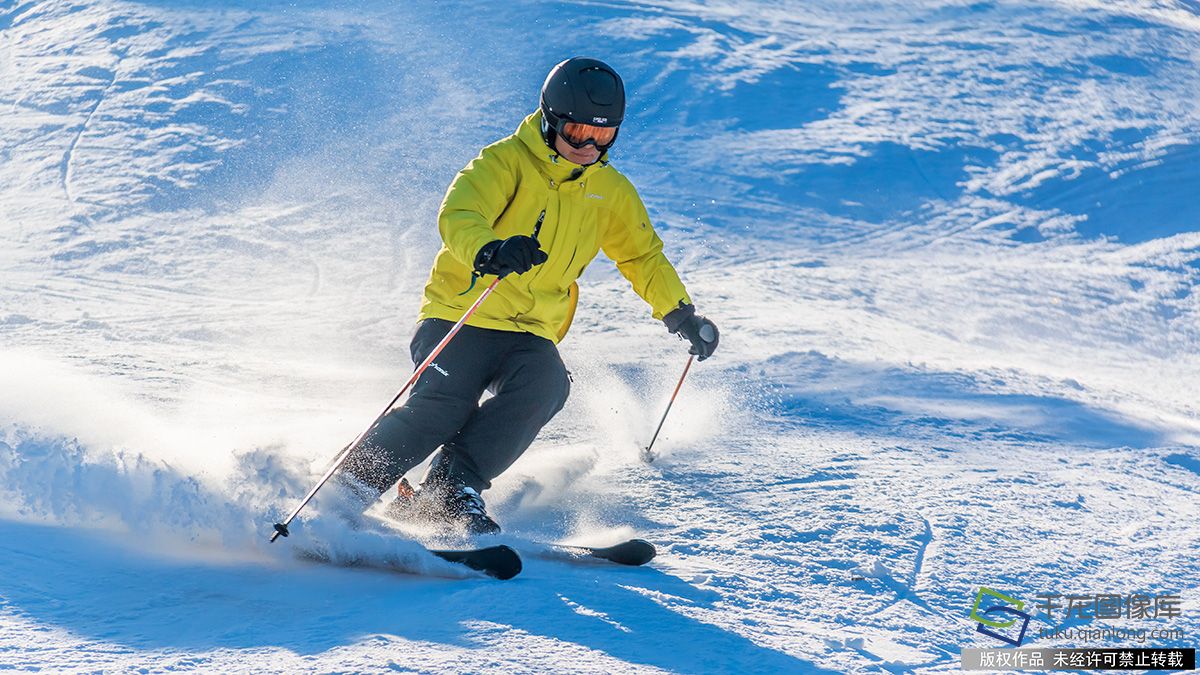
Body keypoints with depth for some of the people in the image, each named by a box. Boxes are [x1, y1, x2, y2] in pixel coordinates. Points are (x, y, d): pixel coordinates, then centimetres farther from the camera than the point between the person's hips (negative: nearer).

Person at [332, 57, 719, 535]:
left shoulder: (612, 191, 10)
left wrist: (679, 312, 17)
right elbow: (458, 216, -25)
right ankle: (350, 487, -10)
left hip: (532, 335, 4)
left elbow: (643, 256, 26)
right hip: (460, 317, -4)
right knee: (442, 406, -25)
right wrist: (488, 252, -46)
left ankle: (450, 488, -26)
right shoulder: (506, 161, -8)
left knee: (545, 387, -28)